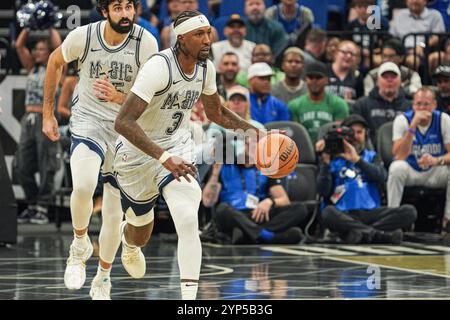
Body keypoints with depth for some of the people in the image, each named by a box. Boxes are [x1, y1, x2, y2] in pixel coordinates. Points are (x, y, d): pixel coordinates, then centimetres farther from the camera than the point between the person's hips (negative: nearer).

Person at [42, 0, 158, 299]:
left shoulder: (146, 43, -13)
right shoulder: (83, 36, -12)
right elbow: (55, 62, 10)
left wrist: (119, 97, -29)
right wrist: (48, 113, 13)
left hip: (126, 129, 1)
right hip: (88, 121, -1)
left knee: (115, 213, 7)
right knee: (84, 185, -31)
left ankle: (103, 280, 29)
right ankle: (80, 245, -2)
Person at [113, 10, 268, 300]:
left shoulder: (206, 68, -6)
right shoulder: (159, 67, -29)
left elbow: (215, 111, 16)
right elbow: (123, 122, -35)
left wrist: (251, 129, 1)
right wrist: (163, 157, -43)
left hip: (178, 148, 4)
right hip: (139, 153, -3)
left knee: (188, 222, -22)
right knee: (140, 235, 17)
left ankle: (189, 300, -24)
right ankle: (127, 239, 57)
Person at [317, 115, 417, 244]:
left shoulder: (371, 156, 22)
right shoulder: (333, 159, 14)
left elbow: (381, 177, -1)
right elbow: (323, 191, 1)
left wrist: (357, 160, -11)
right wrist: (326, 163, -10)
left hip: (371, 213, 3)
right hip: (344, 215, -3)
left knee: (409, 211, -22)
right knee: (328, 213, -37)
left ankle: (360, 233, -34)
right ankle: (379, 234, -39)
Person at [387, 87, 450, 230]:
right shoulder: (402, 120, -11)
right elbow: (399, 156, -23)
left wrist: (437, 160, -38)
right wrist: (413, 126, -31)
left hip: (436, 172, 1)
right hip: (410, 171, -1)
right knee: (397, 167, -34)